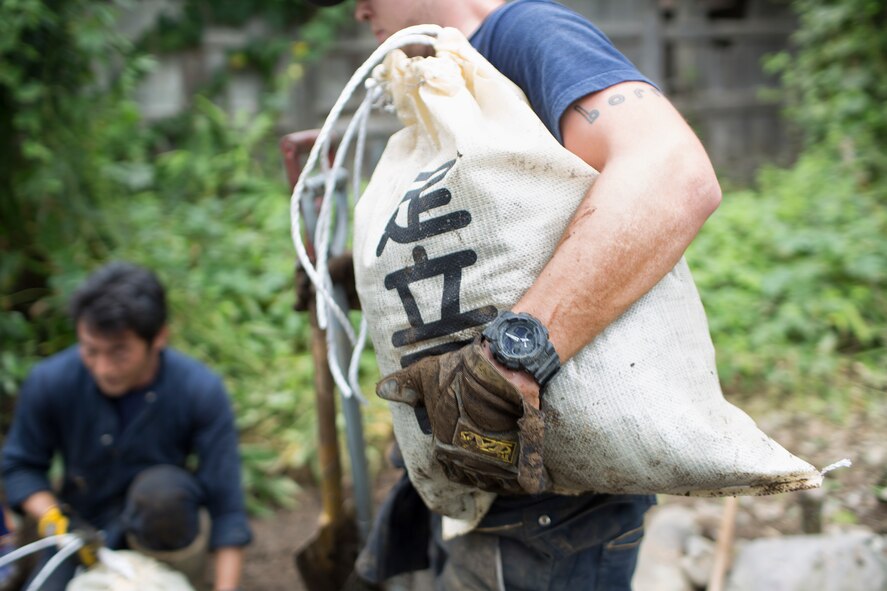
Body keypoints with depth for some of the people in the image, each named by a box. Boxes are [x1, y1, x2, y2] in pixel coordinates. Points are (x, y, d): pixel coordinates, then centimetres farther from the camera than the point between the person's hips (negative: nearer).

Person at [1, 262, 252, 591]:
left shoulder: (202, 391, -22)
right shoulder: (50, 382, -18)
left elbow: (225, 504, -18)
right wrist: (56, 520, -21)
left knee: (162, 488, -35)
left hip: (164, 528, -1)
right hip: (86, 532, 1)